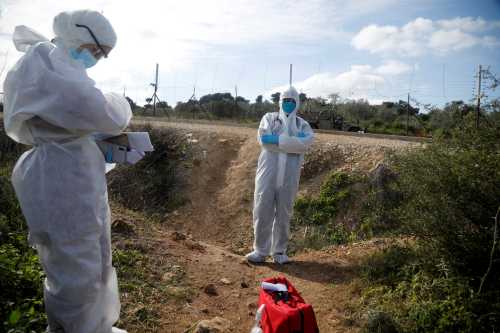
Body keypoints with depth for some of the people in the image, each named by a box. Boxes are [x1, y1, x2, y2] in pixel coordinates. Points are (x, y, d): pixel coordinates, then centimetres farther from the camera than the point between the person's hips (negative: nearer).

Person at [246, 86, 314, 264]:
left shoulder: (303, 125, 11)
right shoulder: (269, 118, 9)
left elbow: (306, 143, -11)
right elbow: (263, 138, -10)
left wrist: (275, 139, -15)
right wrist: (293, 140, -12)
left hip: (289, 176, 1)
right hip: (268, 172, -1)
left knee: (284, 213, 8)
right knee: (262, 211, 1)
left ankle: (280, 251, 21)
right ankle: (260, 250, 15)